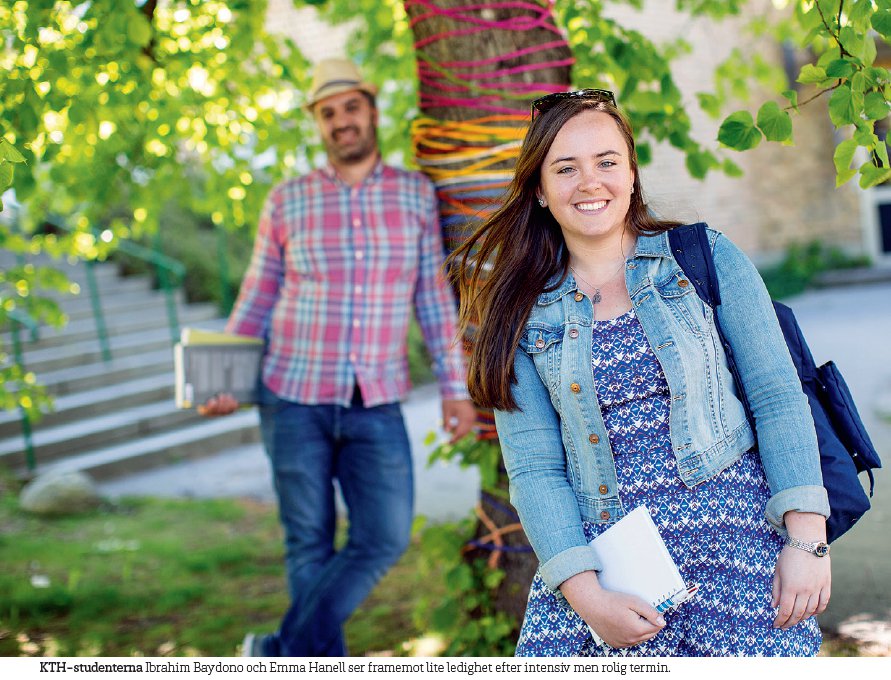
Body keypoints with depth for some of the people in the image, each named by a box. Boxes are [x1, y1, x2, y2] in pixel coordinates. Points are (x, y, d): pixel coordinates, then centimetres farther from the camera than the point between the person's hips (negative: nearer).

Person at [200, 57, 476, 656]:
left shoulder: (415, 194, 3)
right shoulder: (287, 201, 0)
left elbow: (435, 299, 5)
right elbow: (257, 300, 6)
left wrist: (456, 388, 1)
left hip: (376, 406, 1)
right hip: (294, 398, -1)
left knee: (385, 537, -6)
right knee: (311, 543, 5)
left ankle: (285, 655, 9)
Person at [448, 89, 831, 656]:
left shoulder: (706, 258, 3)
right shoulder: (524, 313, 5)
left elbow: (778, 397, 0)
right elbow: (534, 467, 0)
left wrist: (807, 540, -10)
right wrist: (585, 594, -12)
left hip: (734, 537, -1)